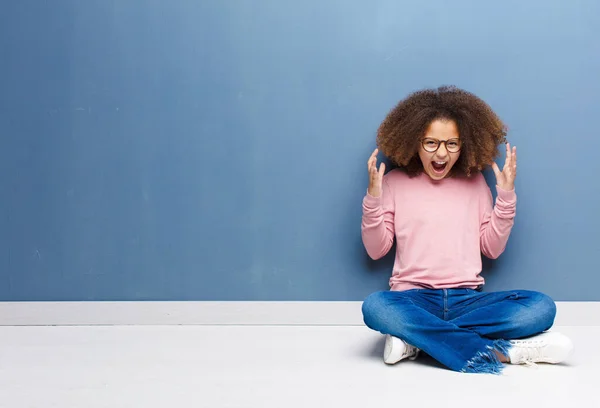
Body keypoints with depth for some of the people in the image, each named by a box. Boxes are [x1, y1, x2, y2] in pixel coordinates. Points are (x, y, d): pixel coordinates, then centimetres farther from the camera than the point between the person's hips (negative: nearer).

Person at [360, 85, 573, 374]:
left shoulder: (474, 182, 12)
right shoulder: (395, 182, 7)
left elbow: (492, 248, 10)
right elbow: (376, 249, 5)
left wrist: (505, 196, 1)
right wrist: (373, 197, -7)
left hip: (467, 299, 2)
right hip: (414, 298, -2)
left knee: (541, 306, -24)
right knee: (375, 307, -36)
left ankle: (415, 336, -26)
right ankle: (500, 350, -32)